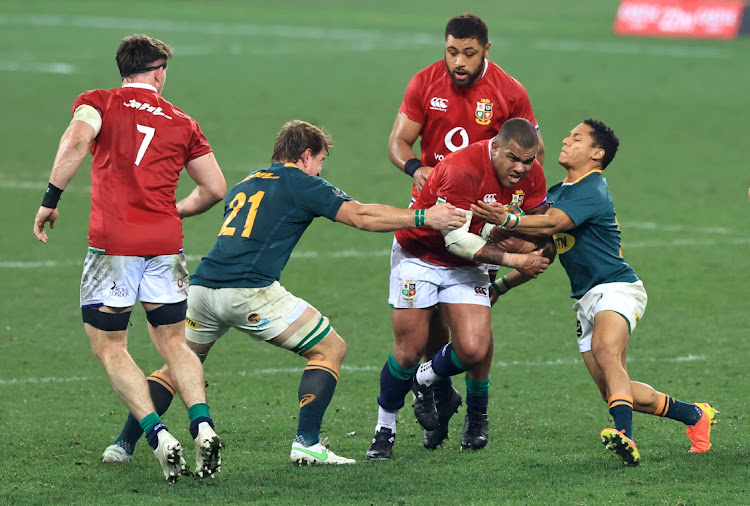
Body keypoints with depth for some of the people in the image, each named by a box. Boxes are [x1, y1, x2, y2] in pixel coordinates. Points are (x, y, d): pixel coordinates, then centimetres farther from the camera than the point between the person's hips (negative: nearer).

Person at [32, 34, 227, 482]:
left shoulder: (97, 103, 6)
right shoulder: (182, 123, 14)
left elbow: (77, 141, -16)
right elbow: (215, 188, 15)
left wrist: (50, 201, -11)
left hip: (113, 242, -3)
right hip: (165, 241, 3)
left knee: (109, 346, 7)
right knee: (173, 342, 15)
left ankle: (158, 435, -8)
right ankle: (202, 424, -7)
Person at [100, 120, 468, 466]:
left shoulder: (243, 186, 26)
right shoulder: (301, 184, 7)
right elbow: (359, 216, 1)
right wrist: (424, 218, 3)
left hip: (202, 286, 6)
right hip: (249, 291, -6)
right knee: (330, 349, 6)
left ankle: (124, 443, 15)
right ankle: (306, 443, -5)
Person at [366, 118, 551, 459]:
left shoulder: (531, 178, -12)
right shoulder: (461, 170, -32)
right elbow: (456, 239, -31)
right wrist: (513, 260, -32)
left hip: (467, 265, 5)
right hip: (419, 255, -5)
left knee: (474, 350, -13)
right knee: (409, 351, -6)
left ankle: (426, 378, 20)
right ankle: (385, 426, 17)